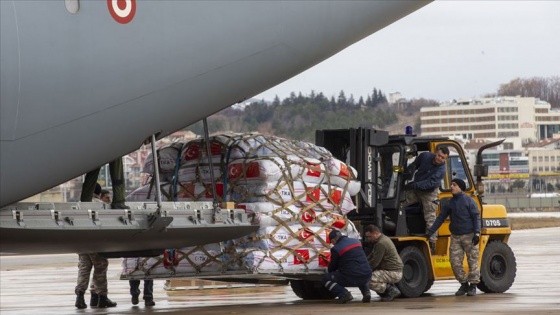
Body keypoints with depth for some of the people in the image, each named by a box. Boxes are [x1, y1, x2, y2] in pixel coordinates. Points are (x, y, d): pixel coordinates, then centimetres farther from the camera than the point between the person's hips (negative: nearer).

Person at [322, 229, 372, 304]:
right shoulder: (356, 241, 13)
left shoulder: (336, 249, -5)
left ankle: (344, 294, -9)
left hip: (351, 279, -6)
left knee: (326, 279, 9)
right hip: (367, 277, 6)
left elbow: (332, 268, 6)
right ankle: (366, 292, 15)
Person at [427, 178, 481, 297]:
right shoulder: (450, 203, 12)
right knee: (455, 261, -2)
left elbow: (476, 217, -5)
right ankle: (463, 284, 10)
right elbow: (441, 218, 13)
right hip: (455, 237, 5)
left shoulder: (468, 200, -2)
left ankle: (473, 285, 6)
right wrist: (430, 231, 7)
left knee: (473, 261, -2)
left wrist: (477, 233, -14)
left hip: (469, 236, -5)